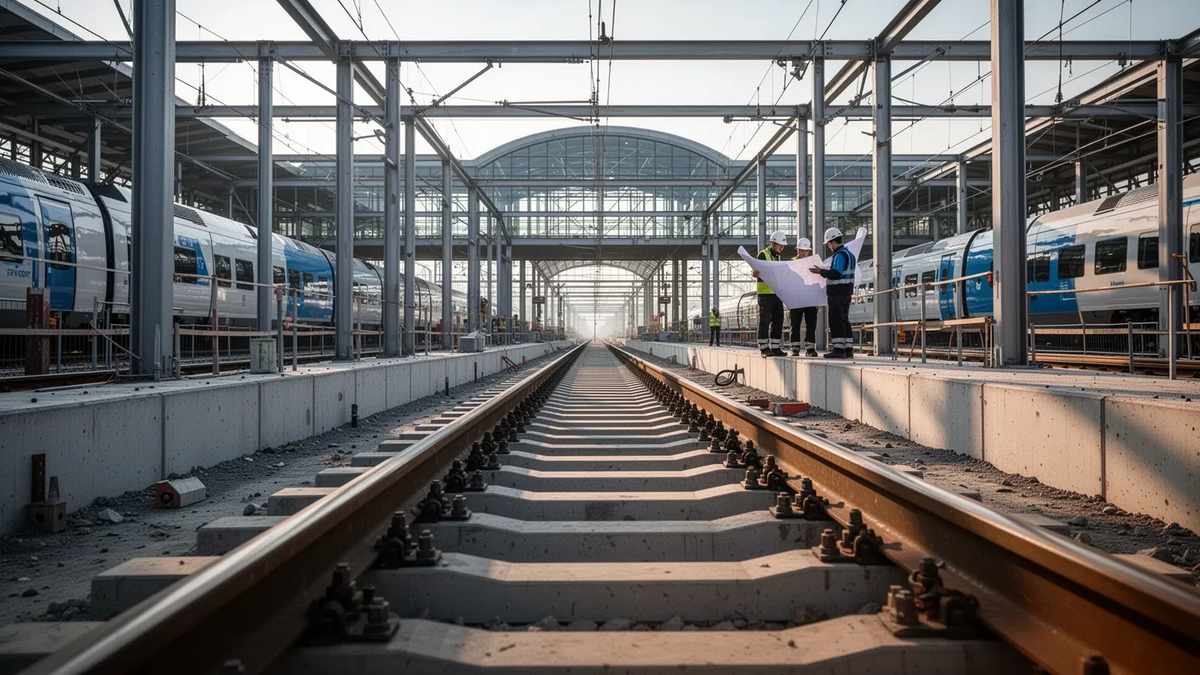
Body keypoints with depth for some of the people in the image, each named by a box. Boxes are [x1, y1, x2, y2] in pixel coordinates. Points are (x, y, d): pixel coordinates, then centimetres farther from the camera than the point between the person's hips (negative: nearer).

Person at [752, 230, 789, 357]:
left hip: (778, 293, 8)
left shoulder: (778, 257, 20)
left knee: (778, 321, 6)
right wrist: (755, 274, -35)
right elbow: (759, 272, -14)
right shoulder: (763, 255, -4)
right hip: (765, 293, -8)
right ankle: (764, 348, 0)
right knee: (764, 321, -4)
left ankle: (775, 348, 11)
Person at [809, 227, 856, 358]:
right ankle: (848, 349, 14)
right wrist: (825, 271, 21)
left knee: (836, 321, -8)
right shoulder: (849, 254, 17)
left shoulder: (839, 255, -15)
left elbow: (835, 274, -22)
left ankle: (839, 349, -10)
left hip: (837, 293, -10)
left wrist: (821, 271, -11)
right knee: (844, 320, 12)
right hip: (846, 292, 10)